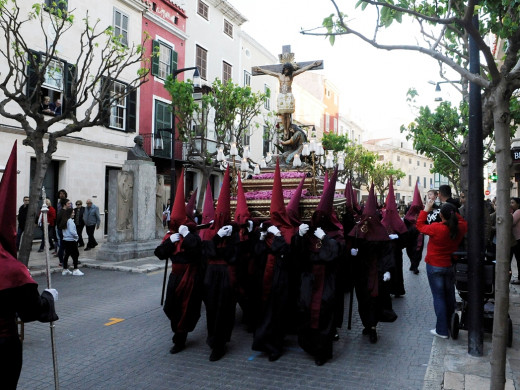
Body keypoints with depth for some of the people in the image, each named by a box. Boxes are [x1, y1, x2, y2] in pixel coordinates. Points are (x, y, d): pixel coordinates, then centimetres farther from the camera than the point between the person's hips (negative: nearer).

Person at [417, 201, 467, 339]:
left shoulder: (436, 228, -24)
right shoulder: (460, 228, -11)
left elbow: (420, 226, -6)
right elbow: (462, 220, 14)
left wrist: (426, 209, 2)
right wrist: (452, 211, 7)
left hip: (435, 267, -5)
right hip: (451, 266, 5)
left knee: (438, 297, 2)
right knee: (450, 295, 18)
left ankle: (442, 330, 5)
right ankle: (450, 325, 33)